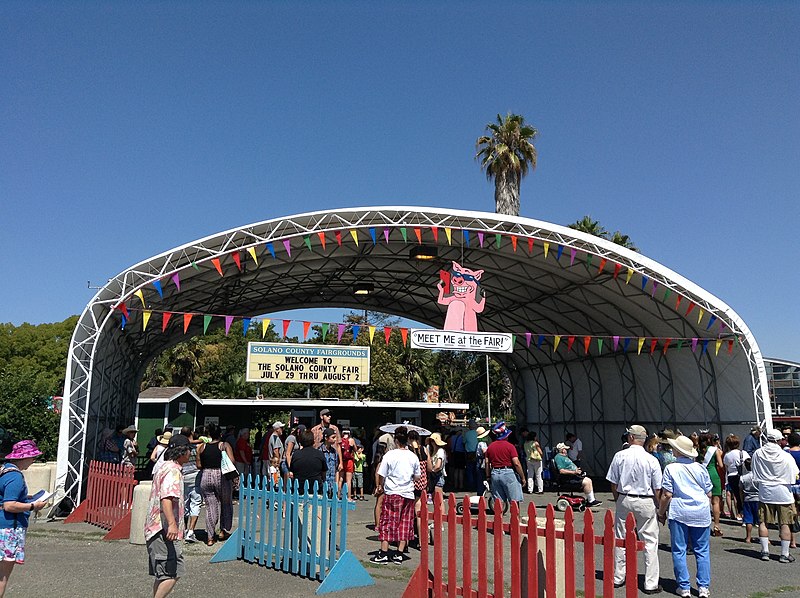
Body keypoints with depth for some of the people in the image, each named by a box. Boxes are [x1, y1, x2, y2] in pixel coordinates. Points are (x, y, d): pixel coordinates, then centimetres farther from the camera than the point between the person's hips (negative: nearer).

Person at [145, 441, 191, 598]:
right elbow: (166, 497, -28)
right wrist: (172, 524, -38)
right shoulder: (173, 470, -14)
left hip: (155, 529, 11)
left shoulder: (164, 468, 19)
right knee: (174, 572, -11)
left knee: (162, 575, 14)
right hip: (164, 531, -11)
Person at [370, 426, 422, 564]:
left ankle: (383, 554, 5)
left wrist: (380, 487, 13)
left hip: (392, 492, -3)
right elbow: (417, 477, 10)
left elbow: (381, 475, -4)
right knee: (405, 523, 9)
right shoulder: (413, 457, 2)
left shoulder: (389, 455, -8)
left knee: (387, 522, 4)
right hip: (408, 493, 3)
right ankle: (399, 554, 11)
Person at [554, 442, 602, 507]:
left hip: (574, 476, 11)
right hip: (567, 478, -11)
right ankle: (591, 501, -10)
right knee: (586, 482, -19)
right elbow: (561, 471, -23)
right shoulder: (558, 457, -13)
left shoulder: (564, 457, 22)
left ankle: (592, 499, 3)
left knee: (589, 480, 3)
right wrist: (573, 472, -22)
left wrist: (576, 469, 10)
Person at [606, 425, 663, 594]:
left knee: (621, 540, 12)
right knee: (650, 542, 6)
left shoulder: (620, 456, -5)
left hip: (624, 500, 2)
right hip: (646, 503, -2)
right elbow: (657, 489, -6)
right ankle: (650, 583, 9)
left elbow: (613, 484, 0)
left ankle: (618, 578, 23)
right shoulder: (651, 460, -9)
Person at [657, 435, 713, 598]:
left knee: (679, 551, 6)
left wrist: (661, 513, 4)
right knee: (702, 551, 11)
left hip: (679, 513, -3)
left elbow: (667, 495, -8)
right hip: (701, 513, 3)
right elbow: (709, 493, 8)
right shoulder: (700, 468, 3)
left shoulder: (671, 468, -6)